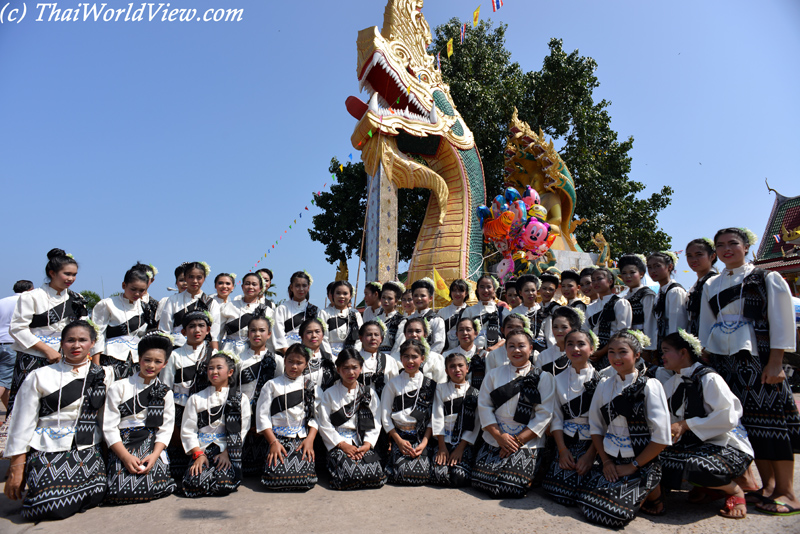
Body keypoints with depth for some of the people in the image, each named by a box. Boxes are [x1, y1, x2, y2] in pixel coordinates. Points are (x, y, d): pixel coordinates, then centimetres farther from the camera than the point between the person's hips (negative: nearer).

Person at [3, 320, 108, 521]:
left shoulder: (103, 376, 9)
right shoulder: (40, 377, 2)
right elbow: (22, 424, 2)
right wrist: (16, 469, -1)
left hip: (87, 450, 2)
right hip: (48, 450, -2)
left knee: (94, 496, -23)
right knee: (51, 506, -24)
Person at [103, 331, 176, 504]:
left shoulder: (165, 393, 10)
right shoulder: (119, 388, 2)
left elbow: (166, 428, 4)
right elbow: (109, 427, -3)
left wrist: (154, 455, -14)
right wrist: (126, 456, -14)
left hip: (153, 446, 2)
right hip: (123, 446, -1)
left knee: (157, 488, -19)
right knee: (122, 492, -22)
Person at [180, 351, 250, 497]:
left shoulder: (241, 399, 9)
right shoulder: (196, 399, 15)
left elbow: (242, 431, 2)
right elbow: (187, 431, 7)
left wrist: (226, 453, -11)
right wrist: (198, 454, -7)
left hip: (229, 451, -1)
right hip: (203, 451, 1)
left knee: (225, 483, -27)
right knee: (194, 483, -26)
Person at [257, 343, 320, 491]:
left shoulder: (311, 387, 11)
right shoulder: (272, 385, 8)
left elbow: (316, 417, 5)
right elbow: (263, 416, 1)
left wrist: (310, 439, -10)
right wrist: (273, 442, -10)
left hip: (303, 439, 1)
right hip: (278, 438, 0)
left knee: (305, 478, -22)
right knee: (276, 477, -23)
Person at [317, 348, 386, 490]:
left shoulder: (369, 393, 10)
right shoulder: (329, 394, 4)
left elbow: (375, 423, 7)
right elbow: (324, 425, -1)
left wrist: (367, 444, -7)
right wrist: (342, 444, -10)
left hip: (362, 443, 2)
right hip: (338, 443, -2)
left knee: (376, 477, -20)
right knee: (350, 477, -26)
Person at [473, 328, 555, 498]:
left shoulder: (543, 378, 3)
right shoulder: (494, 374, 10)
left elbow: (544, 414, -4)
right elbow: (484, 406, 4)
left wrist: (518, 440, -10)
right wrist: (499, 436, -9)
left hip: (527, 443, -2)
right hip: (494, 441, 2)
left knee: (511, 487, -17)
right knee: (481, 481, -15)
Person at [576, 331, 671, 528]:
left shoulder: (650, 386, -7)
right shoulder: (604, 386, 8)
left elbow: (661, 437, -10)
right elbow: (595, 426, 12)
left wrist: (633, 466, -10)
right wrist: (606, 461, -1)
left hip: (642, 465, -5)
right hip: (610, 462, 5)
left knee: (615, 509, -21)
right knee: (585, 501, -12)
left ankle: (650, 492, 8)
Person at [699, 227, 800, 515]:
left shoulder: (767, 279, 2)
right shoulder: (711, 286, 13)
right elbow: (706, 327, 14)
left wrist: (775, 363, -12)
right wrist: (706, 362, 7)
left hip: (758, 357, -4)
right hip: (723, 360, 4)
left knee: (769, 416, -4)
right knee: (745, 420, 5)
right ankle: (768, 484, 16)